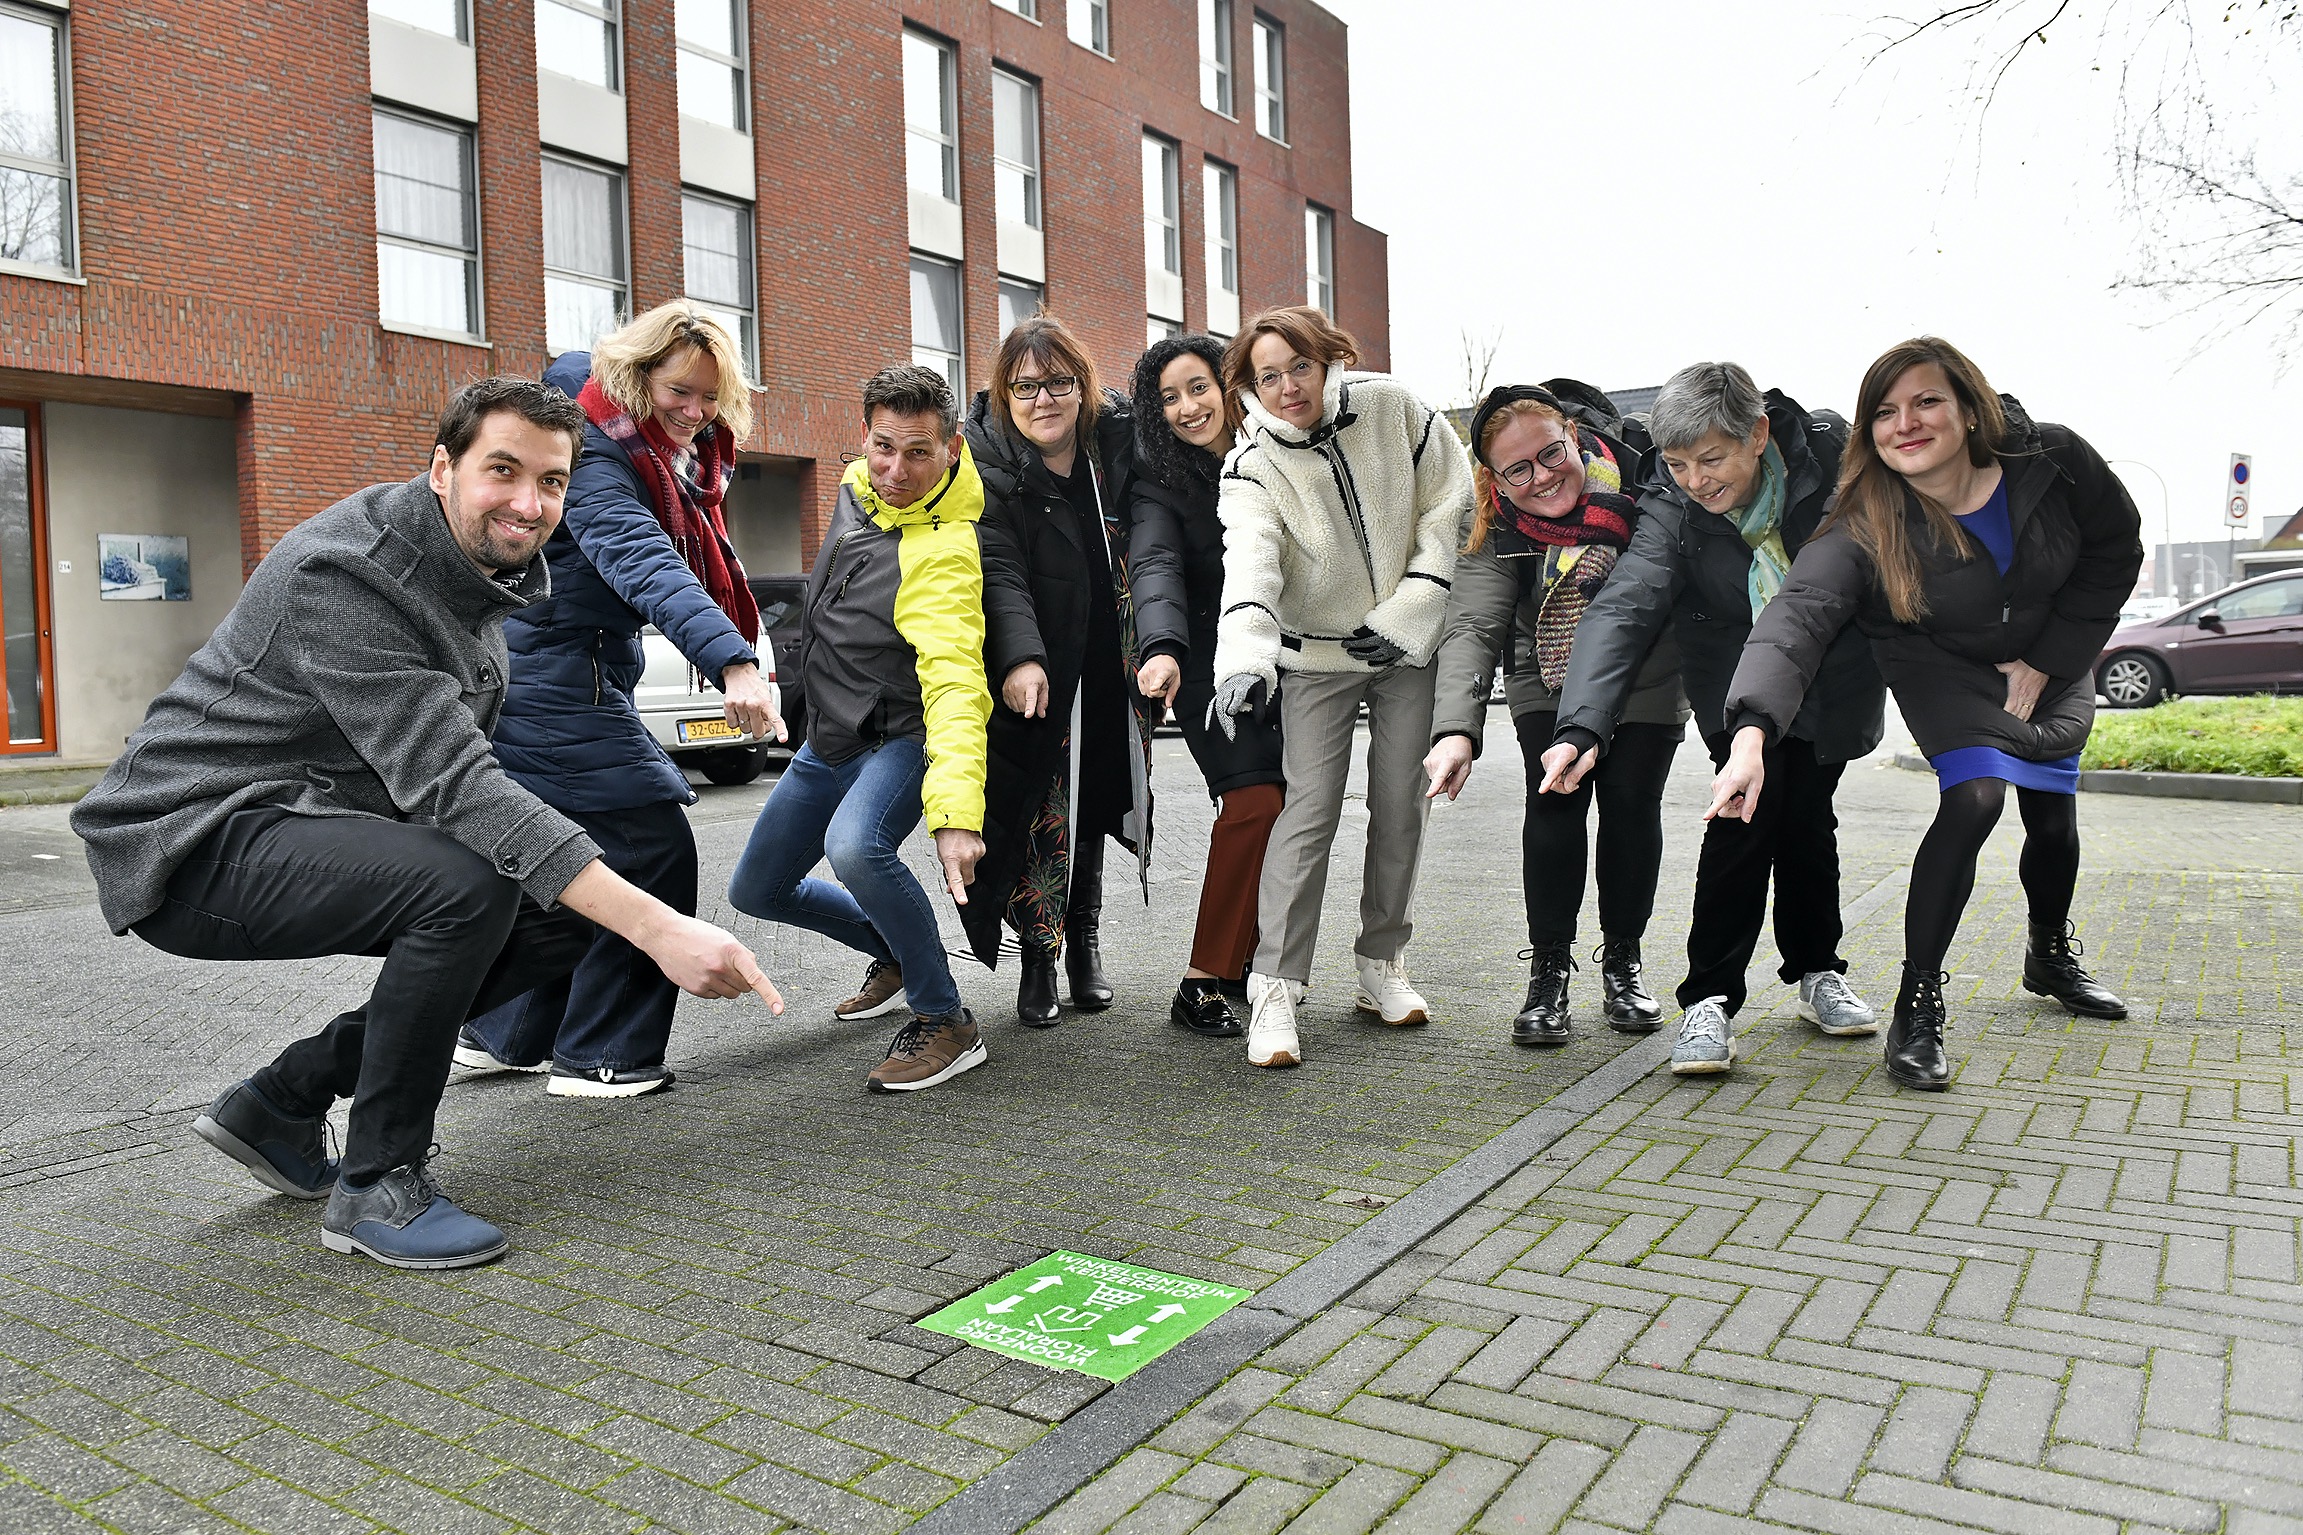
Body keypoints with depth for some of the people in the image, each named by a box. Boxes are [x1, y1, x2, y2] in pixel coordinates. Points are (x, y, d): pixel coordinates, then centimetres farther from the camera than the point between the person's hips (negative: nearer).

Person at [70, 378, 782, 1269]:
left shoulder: (485, 570, 5)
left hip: (318, 828, 9)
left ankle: (283, 1103, 9)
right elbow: (452, 783, -34)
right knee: (466, 884, -32)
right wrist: (655, 926, -41)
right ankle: (378, 1186, -13)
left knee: (562, 914, -2)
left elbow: (450, 774, 16)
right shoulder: (347, 575, -24)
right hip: (196, 841, -9)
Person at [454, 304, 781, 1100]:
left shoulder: (676, 454, 8)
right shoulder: (597, 460, -22)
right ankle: (600, 1057, -1)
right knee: (653, 850, -10)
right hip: (558, 672, -10)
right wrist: (733, 664, -52)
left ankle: (505, 1035, 26)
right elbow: (646, 567, -38)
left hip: (564, 679, 10)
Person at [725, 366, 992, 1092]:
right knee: (756, 890, 16)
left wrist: (957, 812, -51)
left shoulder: (943, 551, -29)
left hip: (898, 739, -8)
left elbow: (955, 686, -40)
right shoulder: (858, 484, -6)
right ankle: (898, 952, 38)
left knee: (854, 847, -38)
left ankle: (946, 1024, -20)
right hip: (828, 737, 9)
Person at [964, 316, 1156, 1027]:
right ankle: (1038, 951, 5)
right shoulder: (984, 459, -12)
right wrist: (1022, 659, -35)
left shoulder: (1117, 435, -3)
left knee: (1094, 795, 11)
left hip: (1109, 662, 3)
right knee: (1040, 803, -6)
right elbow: (999, 569, -22)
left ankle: (1086, 937, 26)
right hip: (1032, 665, -3)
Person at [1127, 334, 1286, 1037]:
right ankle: (1203, 982, -11)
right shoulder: (1159, 481, -7)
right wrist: (1162, 649, -42)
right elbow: (1157, 566, -23)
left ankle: (1244, 962, 14)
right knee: (1255, 802, -19)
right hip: (1210, 665, -5)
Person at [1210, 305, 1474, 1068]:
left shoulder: (1392, 406, -9)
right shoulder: (1252, 466, -14)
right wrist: (1243, 662, -49)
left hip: (1409, 645, 2)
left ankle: (1382, 967, 21)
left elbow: (1451, 501, -3)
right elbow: (1249, 566, -30)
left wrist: (1408, 612, -11)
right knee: (1310, 807, -12)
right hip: (1318, 656, -2)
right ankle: (1275, 988, -8)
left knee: (1401, 805, 6)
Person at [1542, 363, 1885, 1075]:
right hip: (1739, 684, -2)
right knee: (1748, 805, -18)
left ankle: (1818, 972, 29)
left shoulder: (1829, 449, -21)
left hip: (1834, 675, 2)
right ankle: (1709, 1002, -12)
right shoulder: (1670, 509, -25)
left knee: (1806, 815, 6)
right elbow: (1620, 611, -38)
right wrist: (1582, 727, -52)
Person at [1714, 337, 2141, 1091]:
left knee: (2053, 816, 12)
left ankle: (2051, 955, 43)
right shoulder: (1864, 527, -33)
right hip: (1943, 668, -3)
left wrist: (2048, 659, -12)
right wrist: (1752, 731, -65)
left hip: (2051, 663, 4)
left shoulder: (2052, 459, -24)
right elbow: (1797, 615, -47)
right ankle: (1918, 1006, -18)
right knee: (1974, 797, -25)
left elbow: (2115, 549, -7)